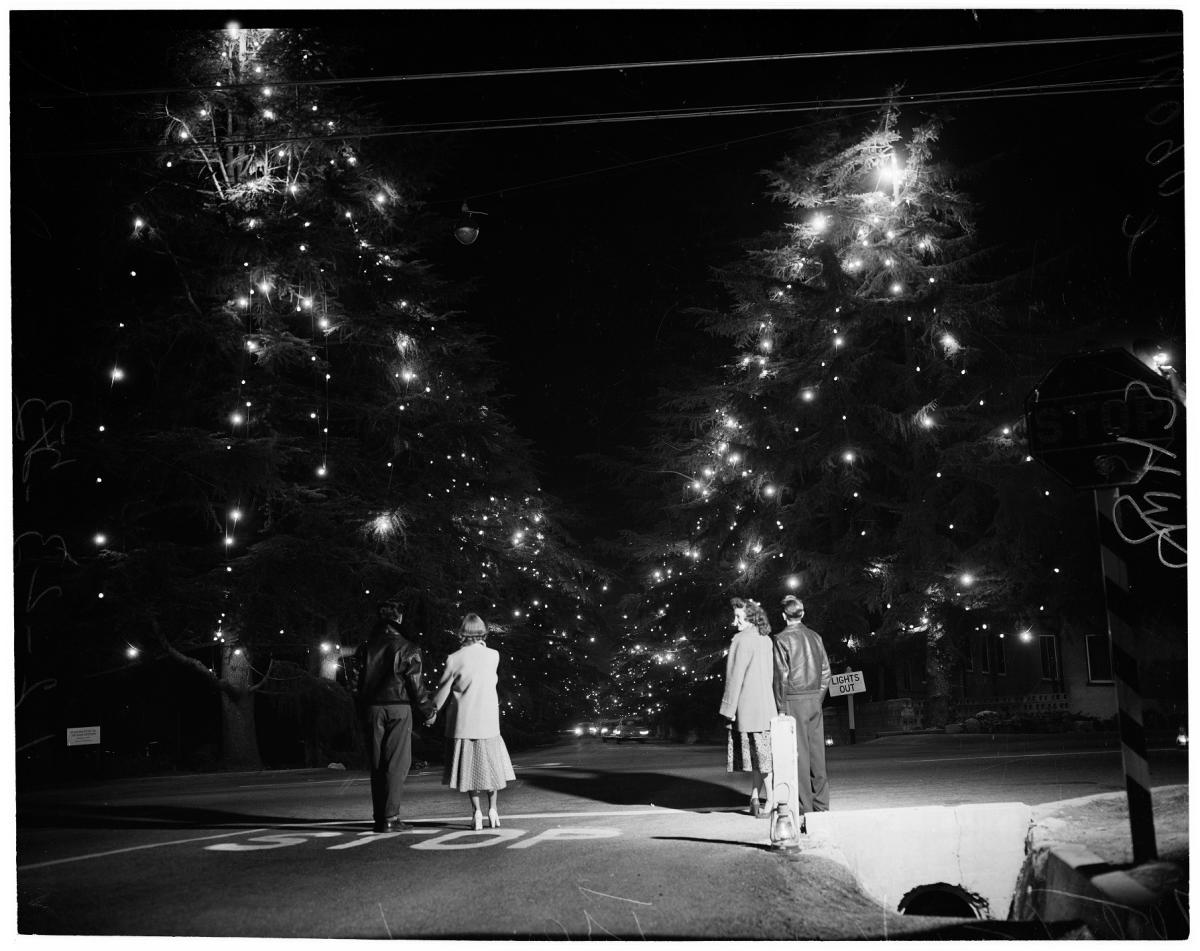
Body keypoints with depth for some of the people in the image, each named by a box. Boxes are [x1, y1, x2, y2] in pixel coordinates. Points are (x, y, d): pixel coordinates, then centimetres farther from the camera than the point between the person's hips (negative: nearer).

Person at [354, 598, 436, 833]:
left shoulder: (365, 648, 6)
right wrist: (428, 712, 6)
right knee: (397, 763, -1)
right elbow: (416, 684, -5)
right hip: (398, 708, -4)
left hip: (372, 709, 4)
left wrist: (361, 714, 14)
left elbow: (357, 684, 6)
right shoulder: (407, 649, -6)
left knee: (377, 764, 10)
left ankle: (379, 817, 11)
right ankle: (390, 819, -6)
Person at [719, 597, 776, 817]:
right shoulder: (766, 640, 12)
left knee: (762, 755, -5)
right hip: (766, 705, 8)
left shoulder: (742, 640, -12)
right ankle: (755, 799, 16)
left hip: (749, 706, -8)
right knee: (760, 754, 11)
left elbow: (736, 676, -13)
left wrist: (730, 708, -10)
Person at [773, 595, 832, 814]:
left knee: (799, 753, -2)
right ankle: (821, 804, 12)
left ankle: (805, 806, -2)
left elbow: (782, 675, -10)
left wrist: (781, 707, -6)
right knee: (817, 752, 9)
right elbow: (826, 671, 10)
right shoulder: (815, 637, 9)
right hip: (815, 699, 5)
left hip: (794, 700, -5)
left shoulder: (782, 639, -8)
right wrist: (818, 698, 17)